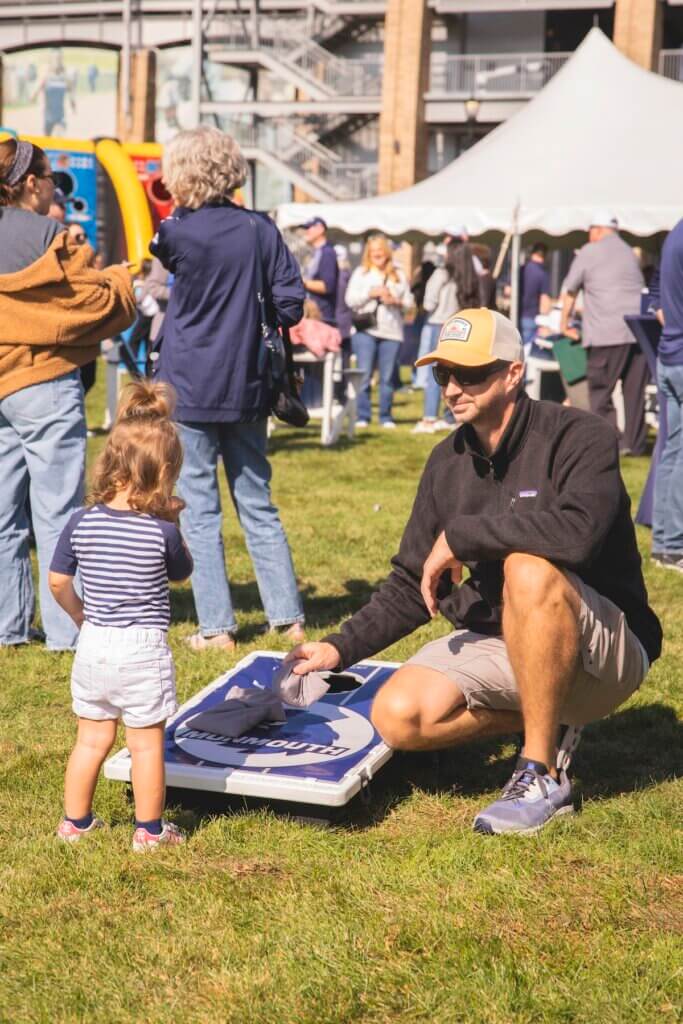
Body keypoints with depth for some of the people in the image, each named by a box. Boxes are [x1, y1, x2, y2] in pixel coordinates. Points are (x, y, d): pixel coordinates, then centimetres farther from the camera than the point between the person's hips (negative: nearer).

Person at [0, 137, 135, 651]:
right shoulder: (44, 234, -11)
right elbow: (95, 301, -11)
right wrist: (125, 277, 9)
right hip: (46, 387, -7)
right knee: (57, 511, -2)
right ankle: (65, 631, 1)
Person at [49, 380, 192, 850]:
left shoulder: (81, 523, -5)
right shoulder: (162, 531, -14)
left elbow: (58, 583, 3)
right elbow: (182, 572, 5)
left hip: (94, 642, 4)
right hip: (144, 649, -4)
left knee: (92, 738, 17)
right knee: (146, 743, 8)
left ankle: (75, 822, 27)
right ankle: (149, 830, 18)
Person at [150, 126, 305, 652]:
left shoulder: (177, 232, -10)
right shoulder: (260, 228, 0)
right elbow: (291, 303, 1)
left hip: (190, 388, -4)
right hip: (248, 387, 4)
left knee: (199, 509, 3)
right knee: (258, 503, 14)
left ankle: (216, 626, 5)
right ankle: (289, 615, 15)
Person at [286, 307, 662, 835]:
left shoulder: (580, 436, -16)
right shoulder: (448, 462, 4)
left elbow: (578, 530, -38)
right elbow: (413, 586, 12)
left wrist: (460, 534, -27)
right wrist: (340, 649, 1)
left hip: (606, 646, -6)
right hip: (502, 643, 6)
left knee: (529, 569, -37)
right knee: (398, 717, -15)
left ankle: (543, 777, -23)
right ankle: (546, 722, 7)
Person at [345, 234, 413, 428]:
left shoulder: (398, 275, 15)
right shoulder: (360, 273, 11)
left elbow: (409, 302, 12)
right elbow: (350, 299, 2)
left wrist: (395, 301, -8)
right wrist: (371, 293, -9)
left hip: (392, 331, 1)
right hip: (365, 330, -1)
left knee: (388, 377, 2)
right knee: (364, 375, -4)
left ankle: (386, 417, 9)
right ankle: (362, 416, 1)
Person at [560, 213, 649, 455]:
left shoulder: (588, 252, 4)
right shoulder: (629, 252, 20)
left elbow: (569, 291, 9)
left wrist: (565, 324, 21)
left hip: (608, 334, -5)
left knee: (600, 390, 1)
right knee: (635, 391, 9)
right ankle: (635, 443, 11)